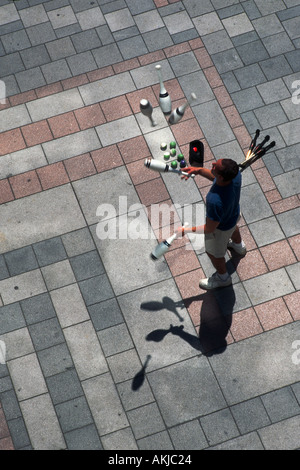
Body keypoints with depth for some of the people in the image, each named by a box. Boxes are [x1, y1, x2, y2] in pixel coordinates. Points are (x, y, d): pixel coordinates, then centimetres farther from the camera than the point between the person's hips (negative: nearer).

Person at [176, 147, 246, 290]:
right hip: (235, 213, 6)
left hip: (221, 228, -6)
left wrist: (186, 230, -21)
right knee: (233, 228, 43)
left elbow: (209, 228, -33)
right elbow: (215, 178, -6)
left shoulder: (215, 201, -50)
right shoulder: (235, 174, -32)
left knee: (214, 253, 27)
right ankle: (239, 246, 78)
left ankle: (222, 277, 58)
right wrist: (199, 170, -18)